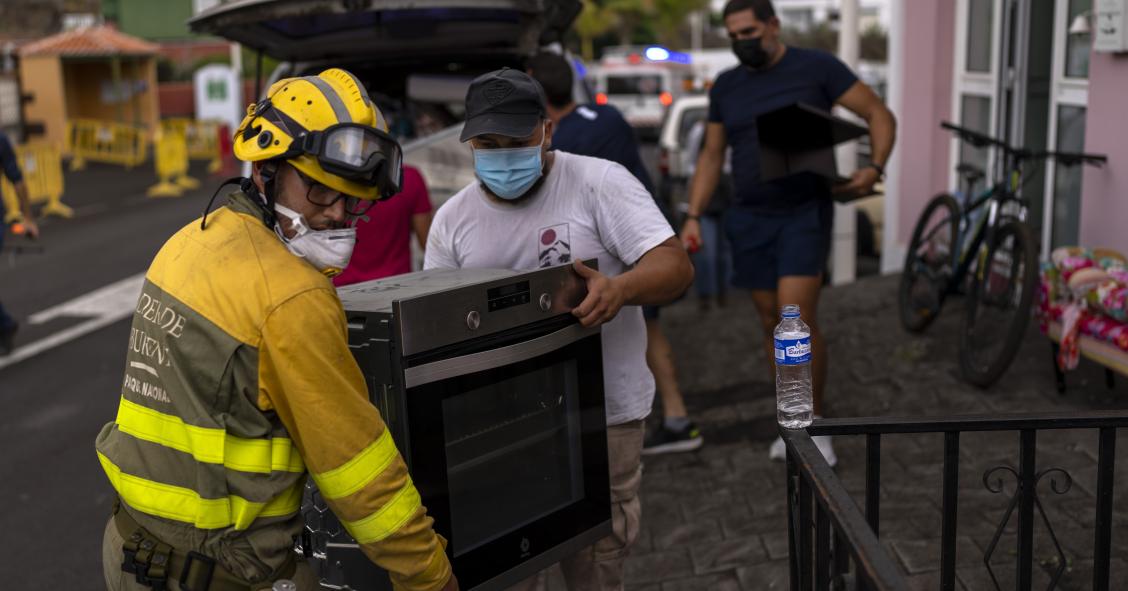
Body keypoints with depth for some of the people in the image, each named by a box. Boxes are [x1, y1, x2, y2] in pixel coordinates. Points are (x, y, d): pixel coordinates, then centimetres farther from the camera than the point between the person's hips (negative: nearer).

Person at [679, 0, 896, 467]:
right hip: (750, 219, 4)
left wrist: (874, 169, -18)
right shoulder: (726, 87, 8)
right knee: (772, 324, 7)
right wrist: (693, 216, 4)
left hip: (805, 214, -4)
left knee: (798, 322, -14)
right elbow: (711, 155, 14)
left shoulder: (816, 68, -5)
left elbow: (879, 115, -1)